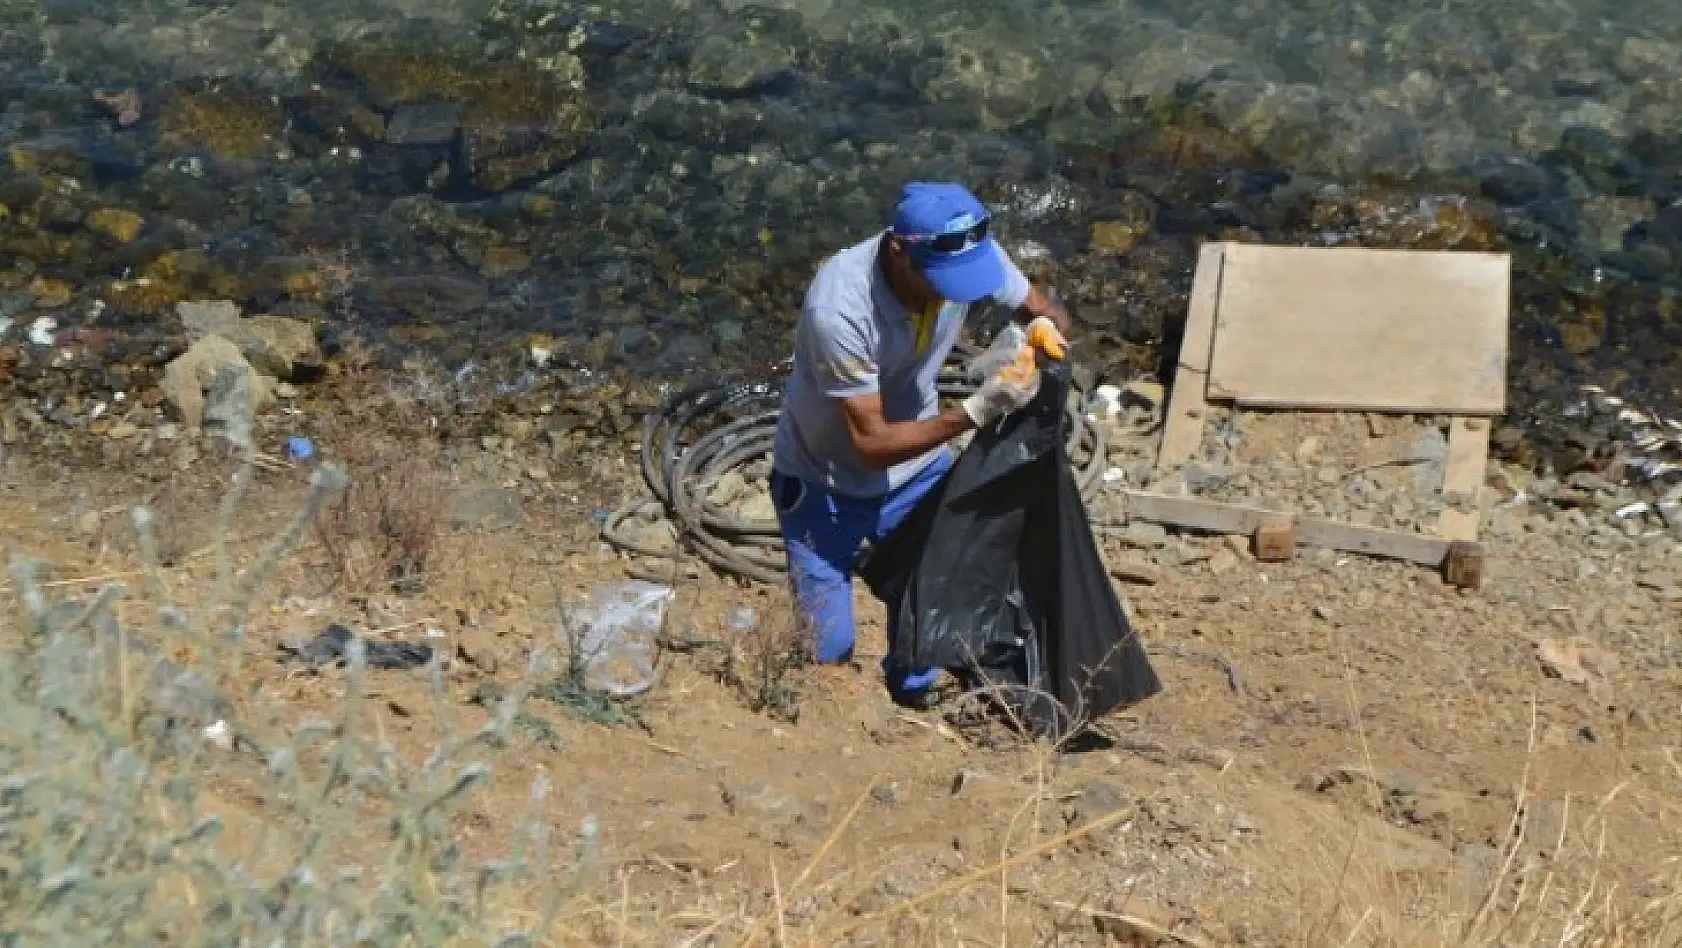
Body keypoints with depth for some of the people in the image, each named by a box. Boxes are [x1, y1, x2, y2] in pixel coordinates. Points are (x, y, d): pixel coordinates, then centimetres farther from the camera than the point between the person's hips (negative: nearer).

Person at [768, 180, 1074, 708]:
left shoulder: (970, 254, -23)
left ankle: (914, 698, 39)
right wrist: (976, 411, -42)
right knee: (828, 650, -5)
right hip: (825, 481, -4)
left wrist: (1047, 329, -30)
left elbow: (1044, 308, -5)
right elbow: (871, 442, -32)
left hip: (915, 468, 5)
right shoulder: (839, 306, -39)